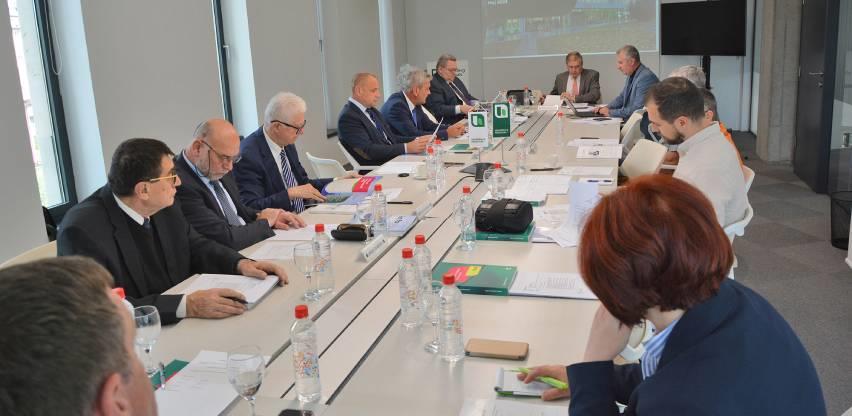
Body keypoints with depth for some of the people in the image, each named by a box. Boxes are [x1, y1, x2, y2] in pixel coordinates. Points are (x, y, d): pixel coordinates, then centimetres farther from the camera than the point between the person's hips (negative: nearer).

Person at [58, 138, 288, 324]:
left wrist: (241, 263, -7)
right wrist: (186, 305, -36)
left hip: (178, 326, 7)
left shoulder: (163, 205, -2)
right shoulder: (83, 230, -21)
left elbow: (195, 246, 12)